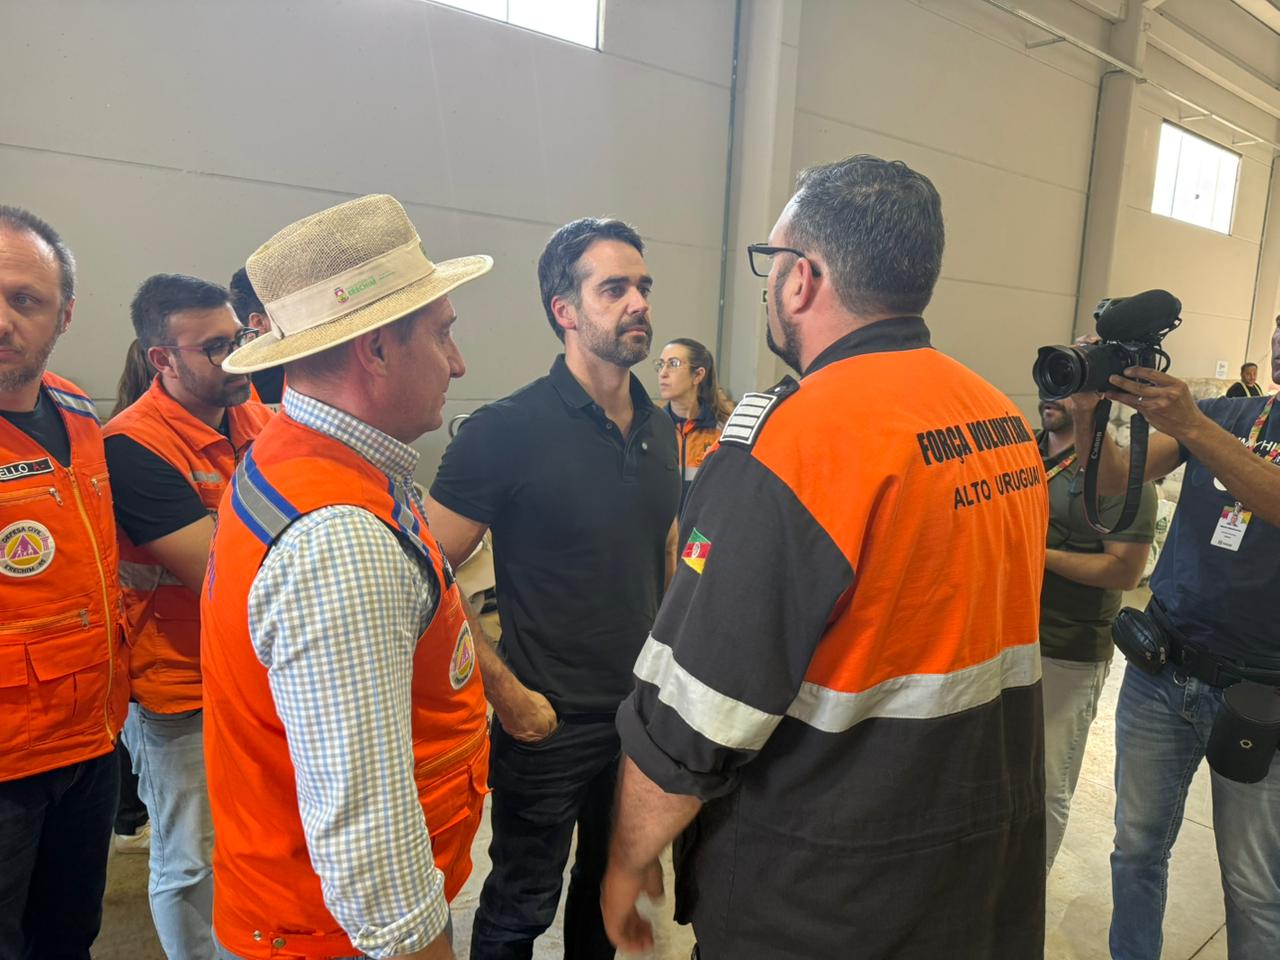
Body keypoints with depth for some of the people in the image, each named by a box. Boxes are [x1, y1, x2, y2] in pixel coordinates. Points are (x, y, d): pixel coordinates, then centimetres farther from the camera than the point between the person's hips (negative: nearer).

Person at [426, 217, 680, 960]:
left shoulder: (661, 429, 2)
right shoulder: (508, 429, -17)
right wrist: (503, 690, -18)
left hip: (642, 713, 6)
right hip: (549, 723, -5)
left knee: (613, 895, 25)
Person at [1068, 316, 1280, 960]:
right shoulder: (1227, 414, 5)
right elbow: (1115, 481, -5)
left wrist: (1191, 425, -36)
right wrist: (1088, 416, -23)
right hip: (1161, 668, 3)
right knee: (1139, 846, 14)